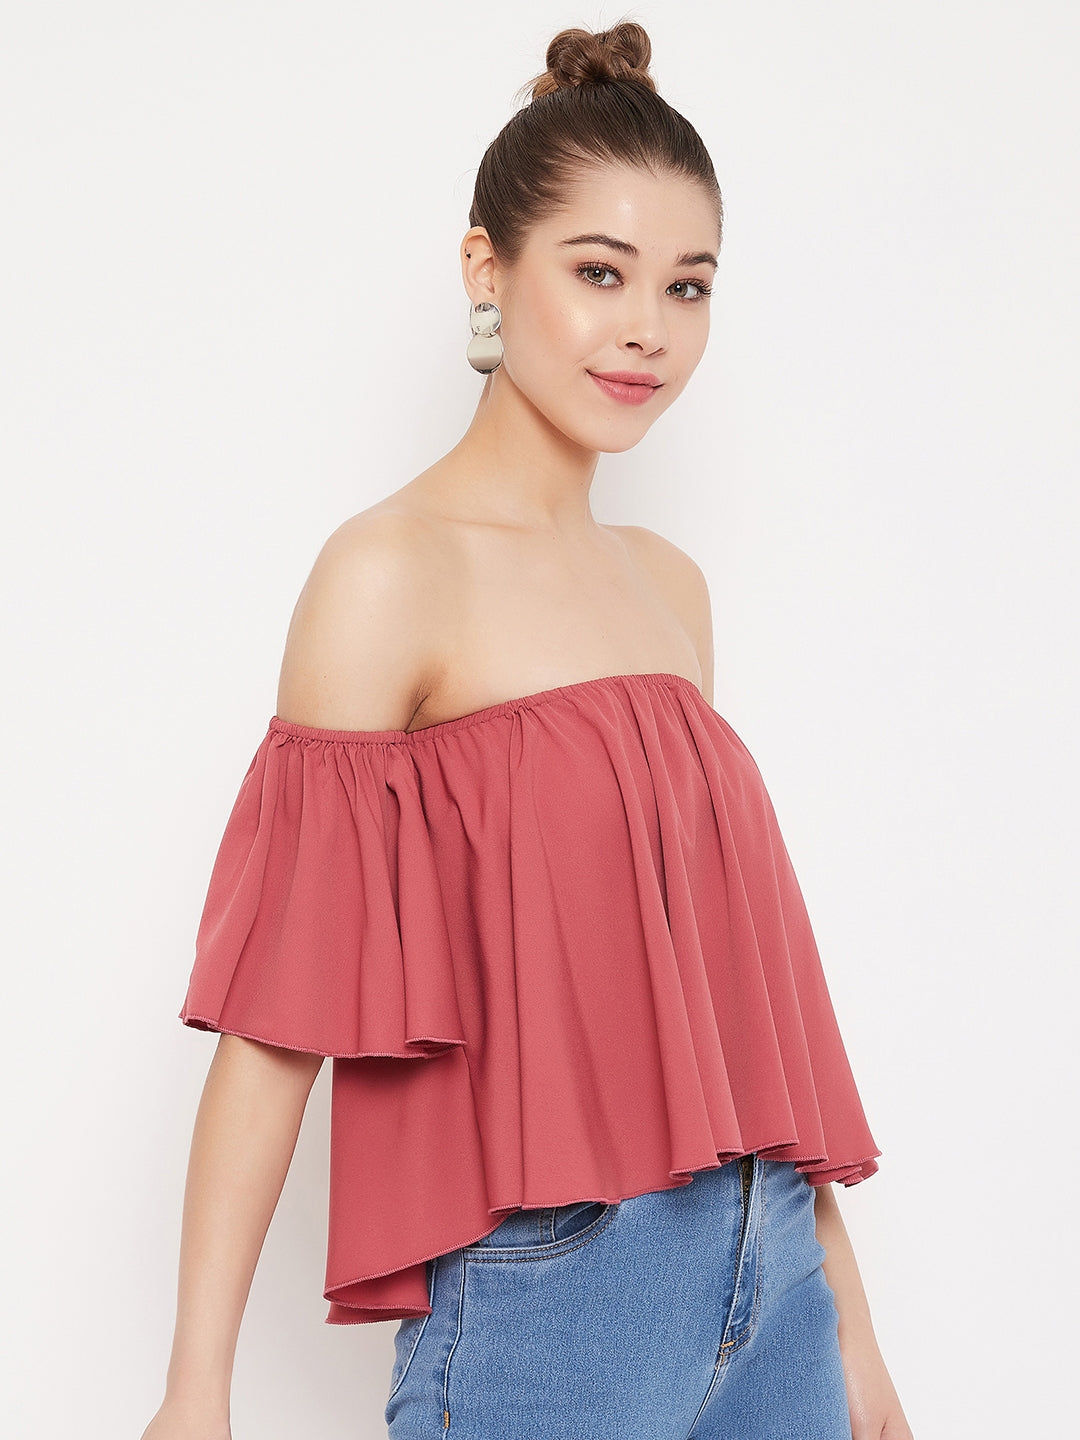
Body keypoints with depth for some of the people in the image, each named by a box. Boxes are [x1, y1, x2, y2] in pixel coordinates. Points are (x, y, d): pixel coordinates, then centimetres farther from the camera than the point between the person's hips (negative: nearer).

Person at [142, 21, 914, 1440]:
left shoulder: (670, 585, 9)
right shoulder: (393, 573, -11)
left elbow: (730, 970, 12)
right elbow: (276, 1000, -14)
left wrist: (843, 1304, 14)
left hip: (771, 1275, 6)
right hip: (545, 1292, -6)